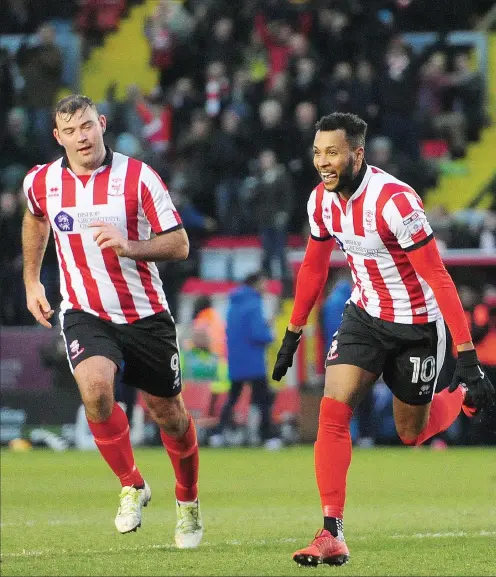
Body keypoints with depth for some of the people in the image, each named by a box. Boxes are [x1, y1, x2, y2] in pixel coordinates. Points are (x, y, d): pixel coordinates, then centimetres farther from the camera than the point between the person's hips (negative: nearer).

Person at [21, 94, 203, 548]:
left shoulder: (138, 177, -12)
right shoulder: (41, 182, -2)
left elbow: (179, 244, -10)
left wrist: (129, 246, -26)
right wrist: (31, 280, 21)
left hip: (146, 315, -1)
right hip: (84, 314, 1)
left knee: (168, 412, 9)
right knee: (95, 387, -28)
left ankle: (188, 501, 36)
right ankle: (132, 485, -6)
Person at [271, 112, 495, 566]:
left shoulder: (394, 201, -29)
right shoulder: (322, 200, -7)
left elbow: (438, 278, -27)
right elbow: (314, 267, 12)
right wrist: (293, 334, 17)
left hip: (418, 325, -5)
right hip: (365, 315, 5)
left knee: (412, 433, 9)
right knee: (333, 410, -14)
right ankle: (332, 533, -14)